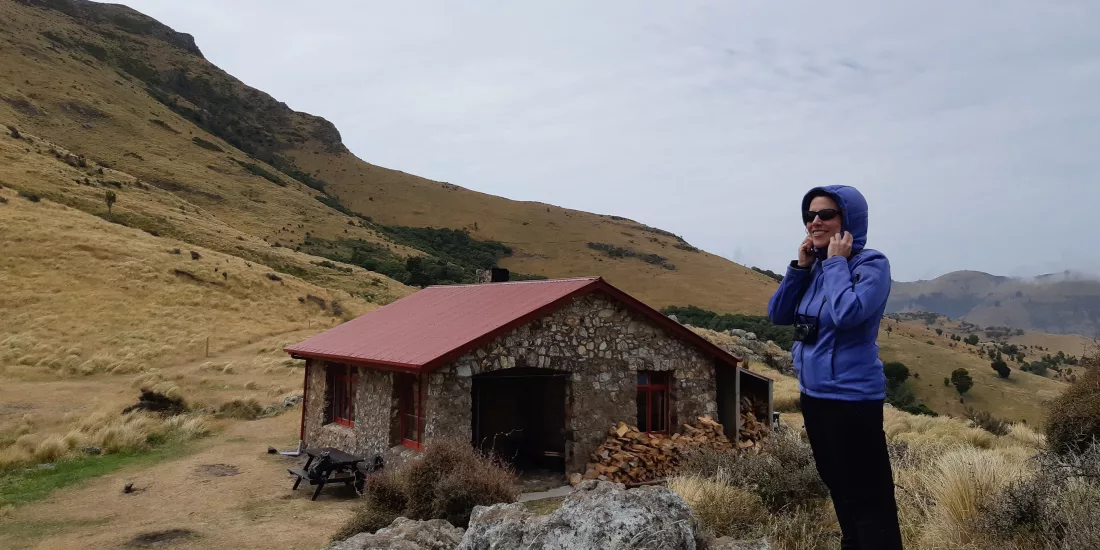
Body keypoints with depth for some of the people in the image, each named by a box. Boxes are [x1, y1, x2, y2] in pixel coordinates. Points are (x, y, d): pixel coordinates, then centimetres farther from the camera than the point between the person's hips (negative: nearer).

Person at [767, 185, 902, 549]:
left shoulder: (871, 264, -14)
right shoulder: (816, 265, 6)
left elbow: (846, 313, -30)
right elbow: (777, 314, 3)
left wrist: (836, 263, -18)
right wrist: (801, 266, -5)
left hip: (851, 397, -8)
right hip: (813, 393, 8)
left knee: (868, 498, -3)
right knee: (838, 487, 23)